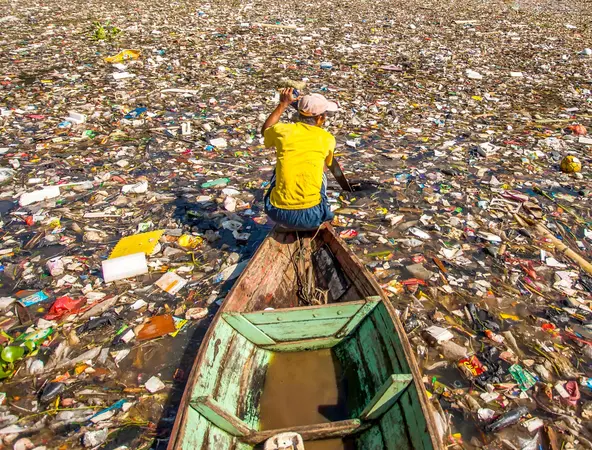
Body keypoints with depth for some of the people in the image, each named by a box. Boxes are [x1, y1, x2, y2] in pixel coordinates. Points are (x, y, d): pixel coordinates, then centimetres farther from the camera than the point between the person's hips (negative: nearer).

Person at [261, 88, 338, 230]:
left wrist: (283, 104, 33)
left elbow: (265, 130, 28)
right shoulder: (327, 139, 1)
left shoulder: (282, 130, 1)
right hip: (312, 217, -1)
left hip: (278, 214, 1)